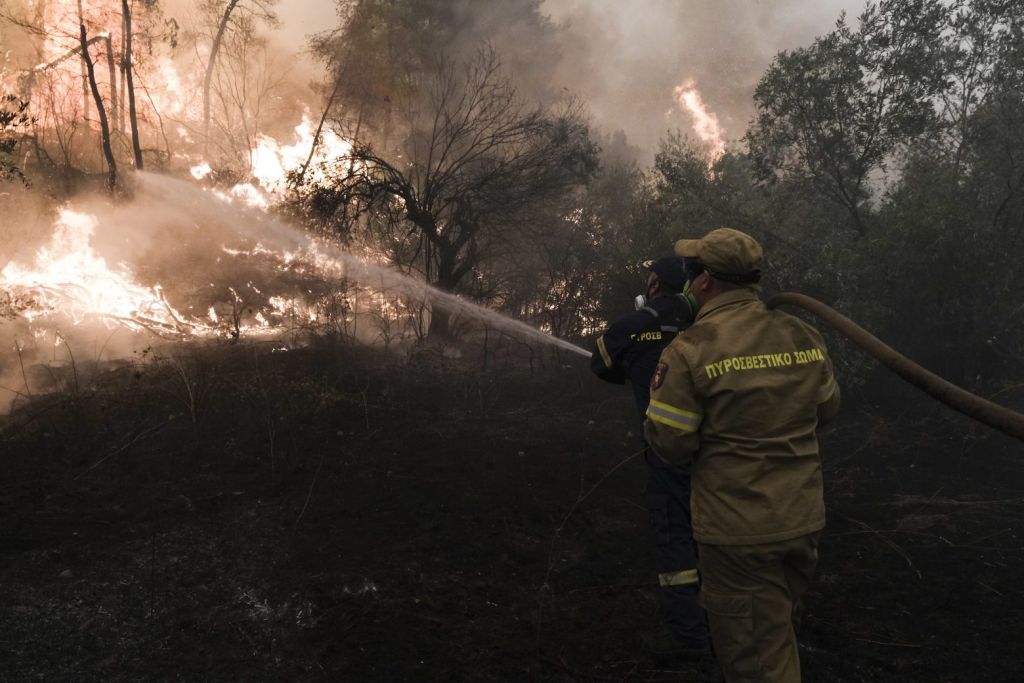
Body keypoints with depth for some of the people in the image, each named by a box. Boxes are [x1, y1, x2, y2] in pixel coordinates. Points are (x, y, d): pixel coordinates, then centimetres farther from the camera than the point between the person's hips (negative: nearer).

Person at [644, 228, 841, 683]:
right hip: (804, 520, 6)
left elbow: (670, 445, -14)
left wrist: (662, 390, 3)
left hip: (739, 531, -6)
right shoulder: (804, 336, -2)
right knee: (780, 633, 29)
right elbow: (826, 410, 12)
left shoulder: (690, 350, -19)